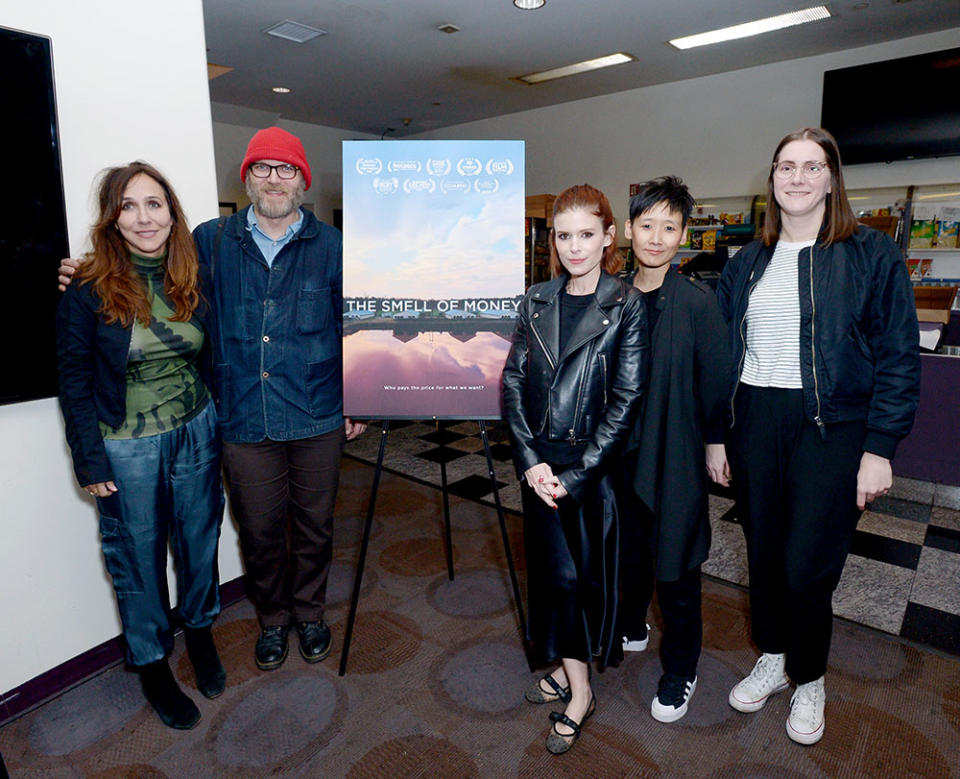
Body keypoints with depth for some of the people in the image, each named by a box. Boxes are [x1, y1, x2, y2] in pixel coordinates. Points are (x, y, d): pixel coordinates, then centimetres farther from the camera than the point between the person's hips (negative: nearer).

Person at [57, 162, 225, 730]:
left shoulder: (193, 280, 0)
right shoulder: (88, 291, -11)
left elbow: (209, 360, 6)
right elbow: (76, 381, -7)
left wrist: (221, 435, 6)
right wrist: (91, 463, -8)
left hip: (195, 434, 3)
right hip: (127, 449, -3)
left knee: (199, 542, 17)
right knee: (139, 560, 13)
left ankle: (200, 630, 43)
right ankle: (152, 663, 35)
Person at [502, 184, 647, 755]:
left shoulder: (627, 306, -7)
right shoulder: (536, 302, 5)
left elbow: (625, 401, -10)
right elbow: (513, 382, 2)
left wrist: (576, 474, -13)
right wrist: (530, 461, -8)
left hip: (594, 465, -3)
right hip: (540, 464, 4)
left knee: (588, 570, 10)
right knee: (554, 570, 13)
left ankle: (577, 684, 31)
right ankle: (570, 673, 35)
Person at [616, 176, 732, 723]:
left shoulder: (698, 300, -11)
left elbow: (715, 377, -6)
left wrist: (716, 442, -3)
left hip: (676, 452, -4)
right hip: (621, 449, 4)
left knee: (675, 564, 8)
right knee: (628, 546, 20)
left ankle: (681, 668, 29)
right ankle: (631, 627, 46)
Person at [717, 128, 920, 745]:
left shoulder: (872, 254, -2)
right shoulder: (747, 264, 10)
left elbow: (898, 359, -4)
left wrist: (880, 449, -10)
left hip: (831, 428, -3)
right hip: (754, 423, 4)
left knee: (808, 569, 2)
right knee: (763, 555, 13)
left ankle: (809, 681, 30)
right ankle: (772, 660, 37)